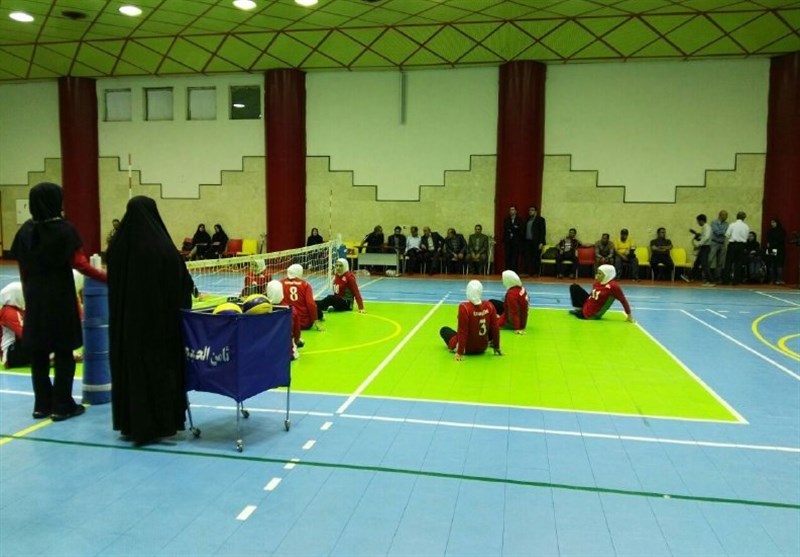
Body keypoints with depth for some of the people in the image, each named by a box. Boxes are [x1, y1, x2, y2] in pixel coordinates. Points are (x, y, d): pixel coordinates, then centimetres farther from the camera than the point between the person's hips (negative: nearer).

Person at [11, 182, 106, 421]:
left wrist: (28, 292, 17)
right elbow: (79, 264, -15)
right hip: (60, 297, -5)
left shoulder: (26, 230, 4)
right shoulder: (64, 229, -11)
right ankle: (62, 406, 7)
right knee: (63, 351, 3)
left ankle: (42, 404, 19)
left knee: (38, 351, 11)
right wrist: (106, 276, -8)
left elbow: (22, 267, 8)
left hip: (34, 298, 5)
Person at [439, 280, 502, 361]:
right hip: (483, 348, 3)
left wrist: (460, 353, -20)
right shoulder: (489, 306, -14)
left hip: (467, 348, -3)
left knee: (444, 330, 19)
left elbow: (462, 331, -26)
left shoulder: (464, 307, -27)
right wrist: (497, 348, 5)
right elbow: (495, 328, -8)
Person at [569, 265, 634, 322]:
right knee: (574, 287, 5)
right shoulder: (597, 282, -3)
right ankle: (579, 309, 10)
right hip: (586, 305, 8)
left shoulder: (612, 286, -25)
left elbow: (623, 300, -20)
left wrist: (629, 316, -16)